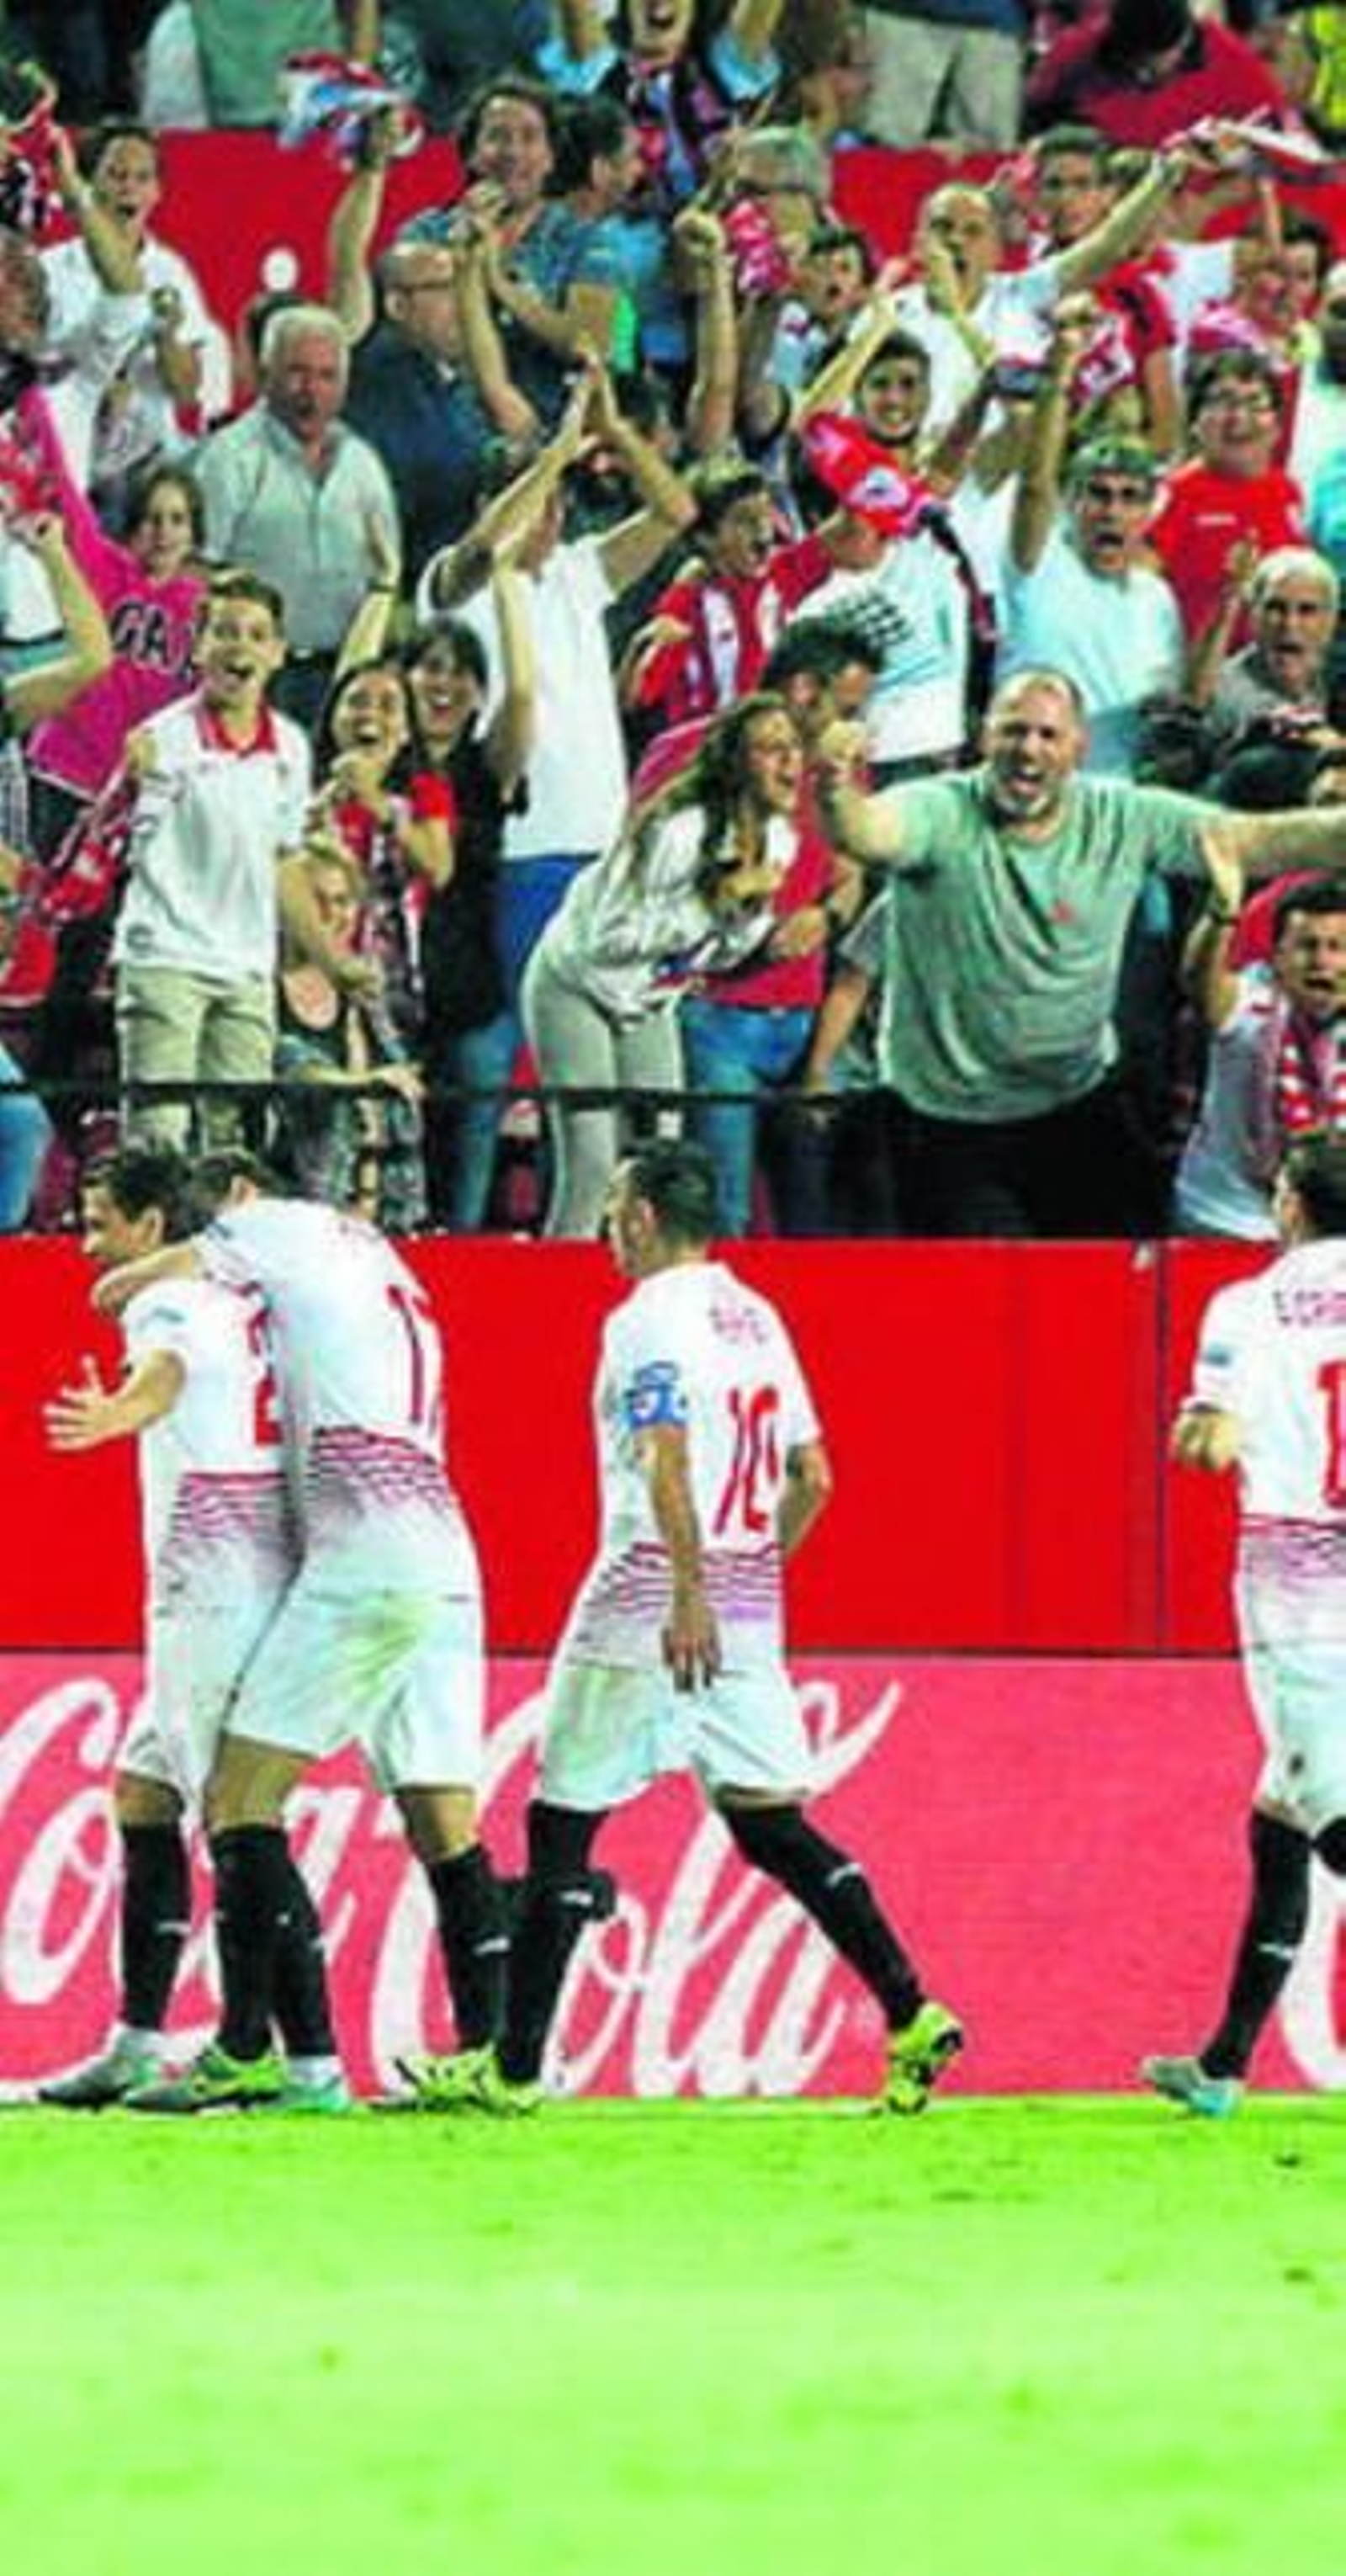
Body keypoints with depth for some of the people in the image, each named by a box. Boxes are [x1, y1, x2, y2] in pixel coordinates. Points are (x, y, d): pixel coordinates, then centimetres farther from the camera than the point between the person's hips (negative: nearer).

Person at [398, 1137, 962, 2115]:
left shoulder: (649, 1320, -10)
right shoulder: (757, 1318, 14)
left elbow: (669, 1461, -23)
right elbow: (812, 1478, 17)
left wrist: (689, 1595, -31)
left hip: (652, 1597, -7)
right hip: (749, 1611, 7)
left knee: (562, 1826, 1)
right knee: (771, 1824, 7)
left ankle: (515, 2066, 3)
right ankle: (912, 2016, -5)